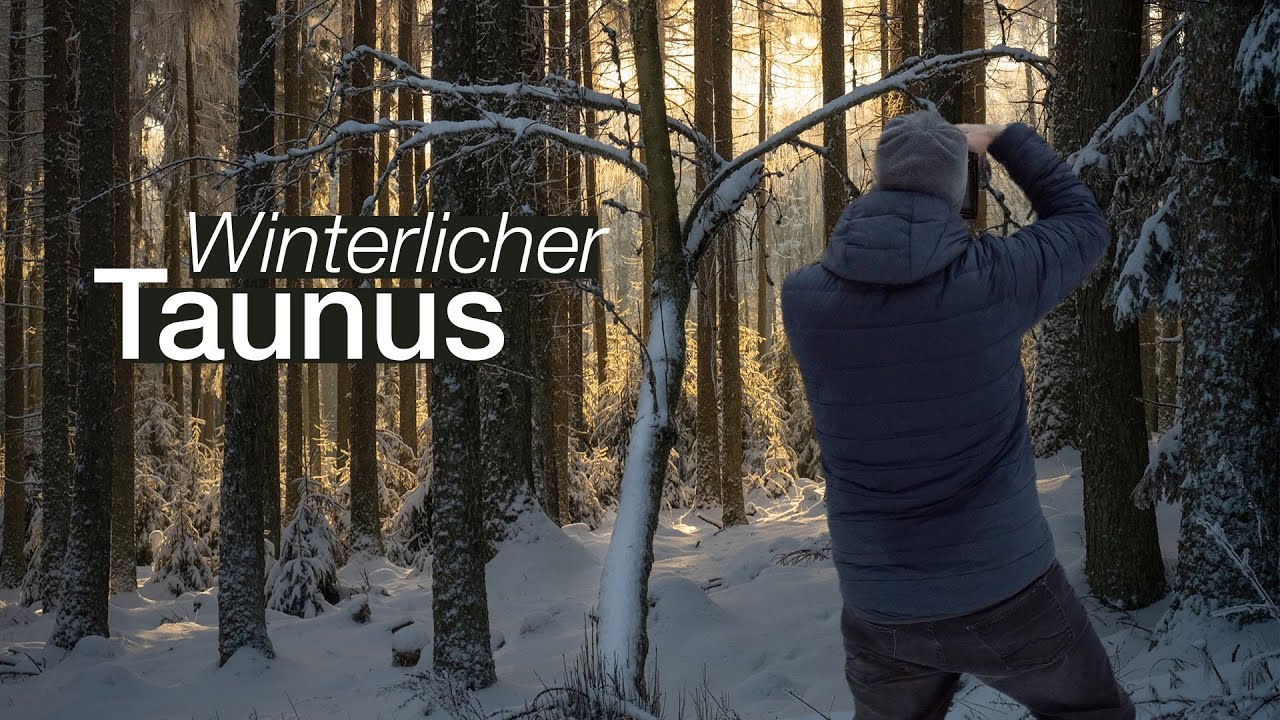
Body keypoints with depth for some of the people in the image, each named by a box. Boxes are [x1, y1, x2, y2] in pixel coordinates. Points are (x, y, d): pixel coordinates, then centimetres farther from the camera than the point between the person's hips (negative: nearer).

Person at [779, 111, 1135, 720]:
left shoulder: (801, 298, -10)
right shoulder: (993, 278, -15)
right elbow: (1082, 225, 7)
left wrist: (895, 172, 19)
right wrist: (1003, 138, 19)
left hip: (883, 609, 2)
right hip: (1007, 591, -2)